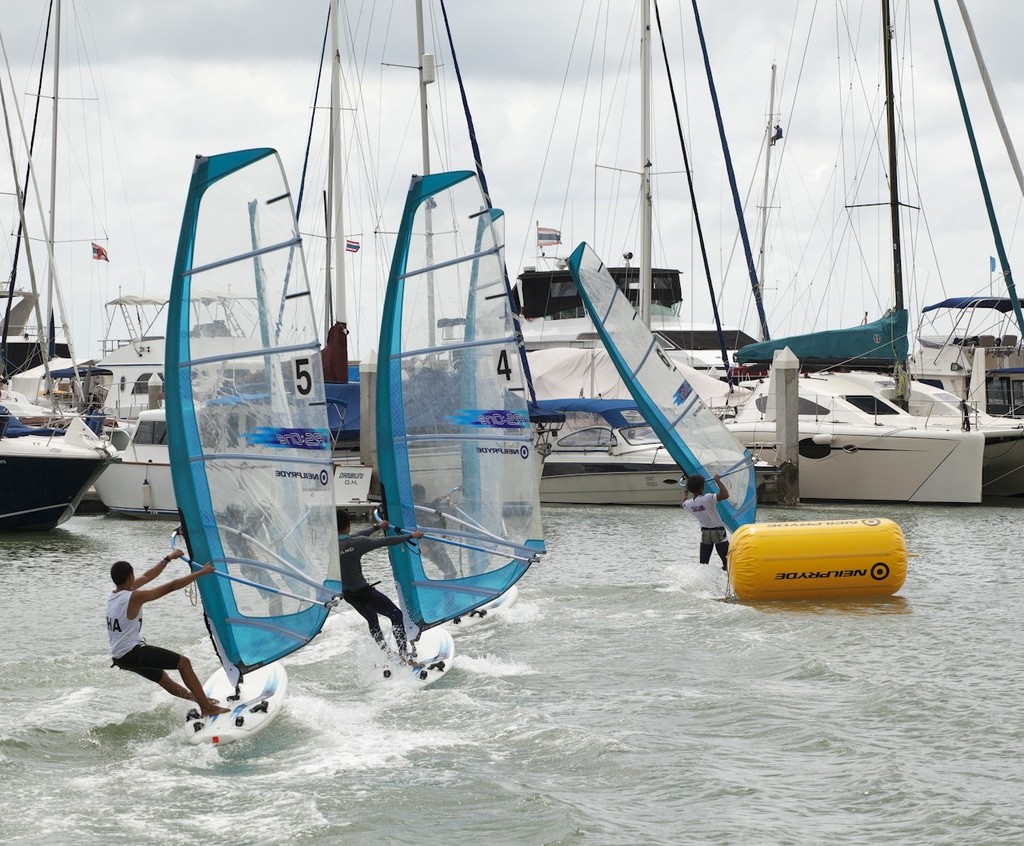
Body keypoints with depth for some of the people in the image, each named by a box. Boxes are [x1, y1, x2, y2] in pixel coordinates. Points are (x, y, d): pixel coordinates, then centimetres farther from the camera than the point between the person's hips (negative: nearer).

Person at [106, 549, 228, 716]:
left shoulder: (113, 595, 8)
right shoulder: (134, 597, -18)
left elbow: (146, 577, 19)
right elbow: (171, 586, -15)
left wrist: (168, 558, 25)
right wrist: (202, 572, -8)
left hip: (118, 657, 10)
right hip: (133, 652, -10)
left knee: (161, 676, 26)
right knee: (183, 662, -5)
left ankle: (199, 699, 42)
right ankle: (207, 707, -5)